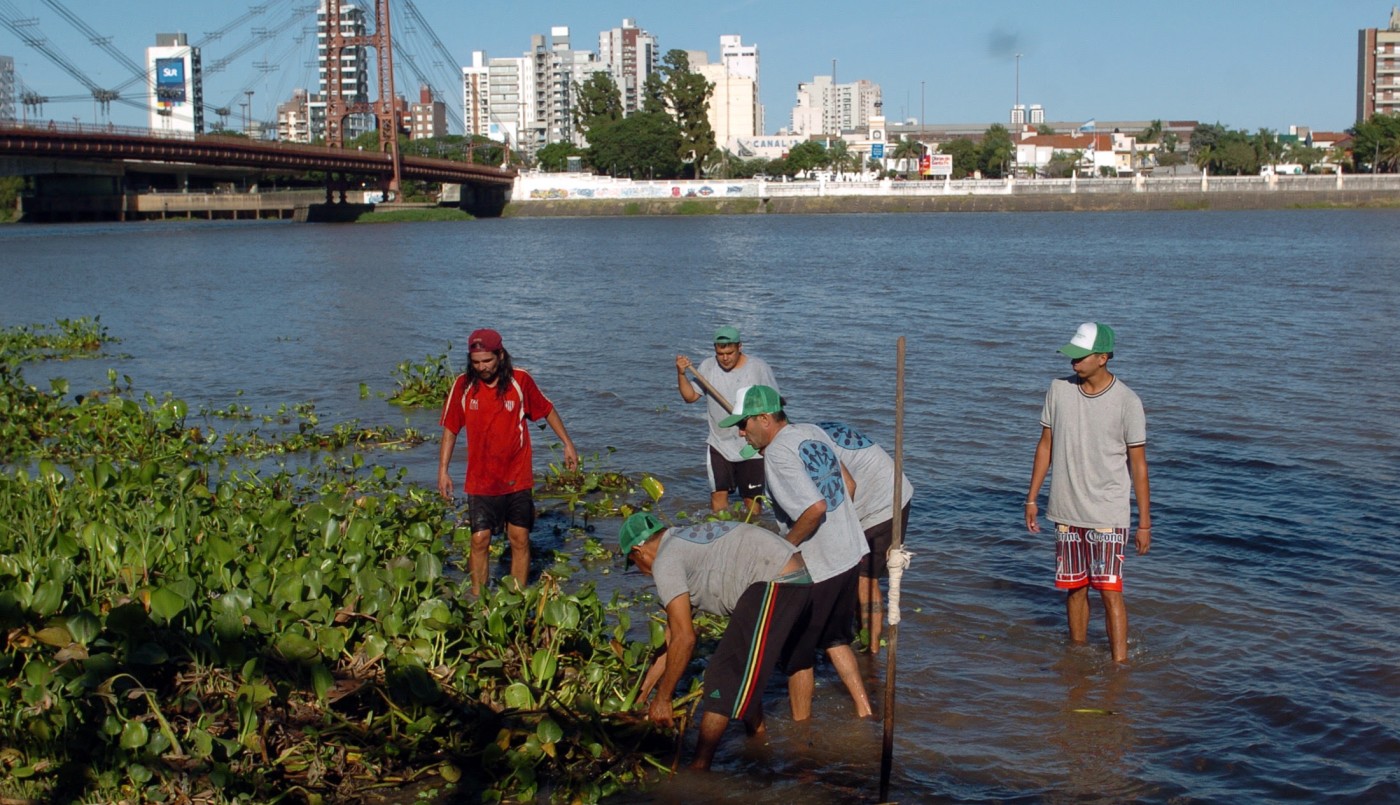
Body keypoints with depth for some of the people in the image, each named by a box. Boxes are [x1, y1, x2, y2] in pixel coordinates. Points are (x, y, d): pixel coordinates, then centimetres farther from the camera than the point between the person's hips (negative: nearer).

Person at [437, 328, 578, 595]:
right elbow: (450, 428, 5)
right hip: (480, 480, 0)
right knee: (479, 540, -2)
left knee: (520, 540, 4)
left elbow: (547, 410, 9)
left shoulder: (520, 380, -6)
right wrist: (443, 469, 1)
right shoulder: (463, 385, -5)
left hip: (517, 479, 0)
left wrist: (567, 443, 10)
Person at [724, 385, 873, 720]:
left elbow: (815, 508, -29)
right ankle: (864, 712, 26)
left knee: (797, 652, 8)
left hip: (815, 567, -9)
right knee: (835, 638, 25)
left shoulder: (777, 452, -20)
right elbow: (849, 485, 15)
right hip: (850, 553, 9)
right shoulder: (814, 432, 7)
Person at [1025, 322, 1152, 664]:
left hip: (1108, 513, -4)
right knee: (1074, 588, 11)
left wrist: (1144, 523, -3)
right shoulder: (1059, 390, 2)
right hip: (1066, 511, 4)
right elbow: (1045, 446, 11)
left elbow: (1138, 465, -4)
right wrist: (1032, 498, 10)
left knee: (1109, 590, -7)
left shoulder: (1126, 402, -8)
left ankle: (1119, 665, -2)